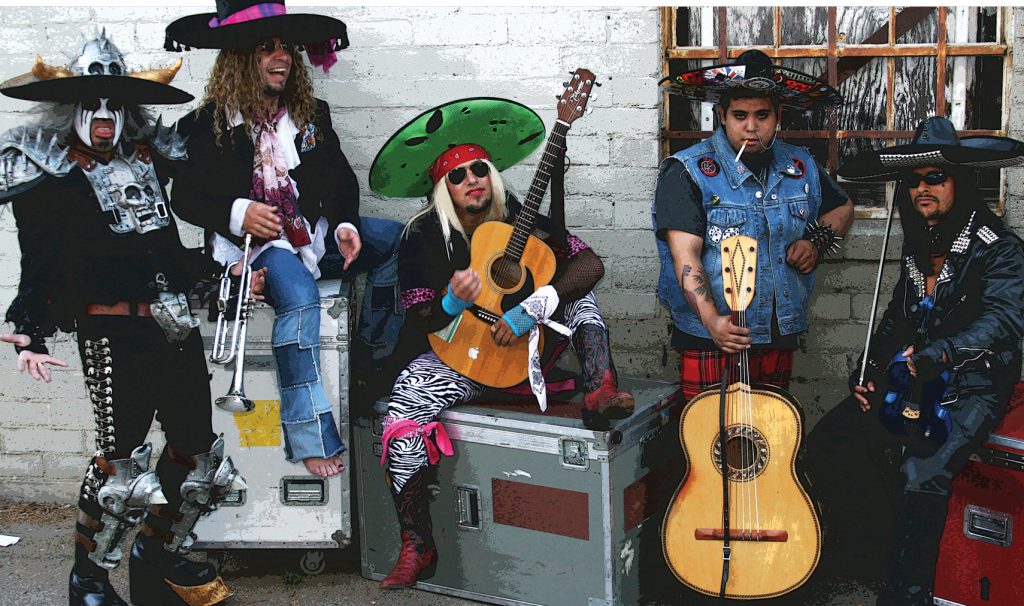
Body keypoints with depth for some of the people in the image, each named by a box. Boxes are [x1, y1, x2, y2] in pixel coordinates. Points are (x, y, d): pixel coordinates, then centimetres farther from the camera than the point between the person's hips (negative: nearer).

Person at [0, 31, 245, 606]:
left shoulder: (149, 160, 16)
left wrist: (223, 274, 20)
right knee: (122, 458, -5)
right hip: (111, 332, -5)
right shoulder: (48, 174, 3)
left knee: (196, 449, 10)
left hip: (176, 325, 6)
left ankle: (162, 555, 30)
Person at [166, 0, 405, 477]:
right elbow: (186, 197, 0)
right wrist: (237, 214, -21)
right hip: (251, 242, -6)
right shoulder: (208, 125, -1)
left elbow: (340, 178, 10)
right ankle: (310, 437, -34)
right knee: (299, 295, -36)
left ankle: (379, 361, 0)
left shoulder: (312, 114, 12)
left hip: (313, 232, 6)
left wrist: (344, 224, -11)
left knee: (399, 238, -12)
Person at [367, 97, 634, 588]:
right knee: (400, 423, -27)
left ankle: (598, 392, -30)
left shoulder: (518, 220, -6)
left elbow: (590, 264, -19)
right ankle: (417, 548, -13)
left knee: (574, 286, -14)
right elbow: (420, 325, -10)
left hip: (524, 347, 2)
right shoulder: (423, 236, -8)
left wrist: (533, 309, -32)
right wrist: (451, 304, -33)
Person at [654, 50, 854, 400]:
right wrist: (711, 319, -31)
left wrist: (818, 241, 4)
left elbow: (842, 208, 26)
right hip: (710, 338, -5)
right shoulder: (688, 171, -9)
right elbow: (685, 256, -18)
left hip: (780, 335, 5)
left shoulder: (800, 167, 9)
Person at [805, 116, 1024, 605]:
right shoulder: (917, 248, 13)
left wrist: (943, 352, -39)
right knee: (827, 442, -7)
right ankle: (865, 547, 14)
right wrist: (867, 373, 11)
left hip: (971, 390, -7)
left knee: (922, 473, -28)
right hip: (907, 383, 7)